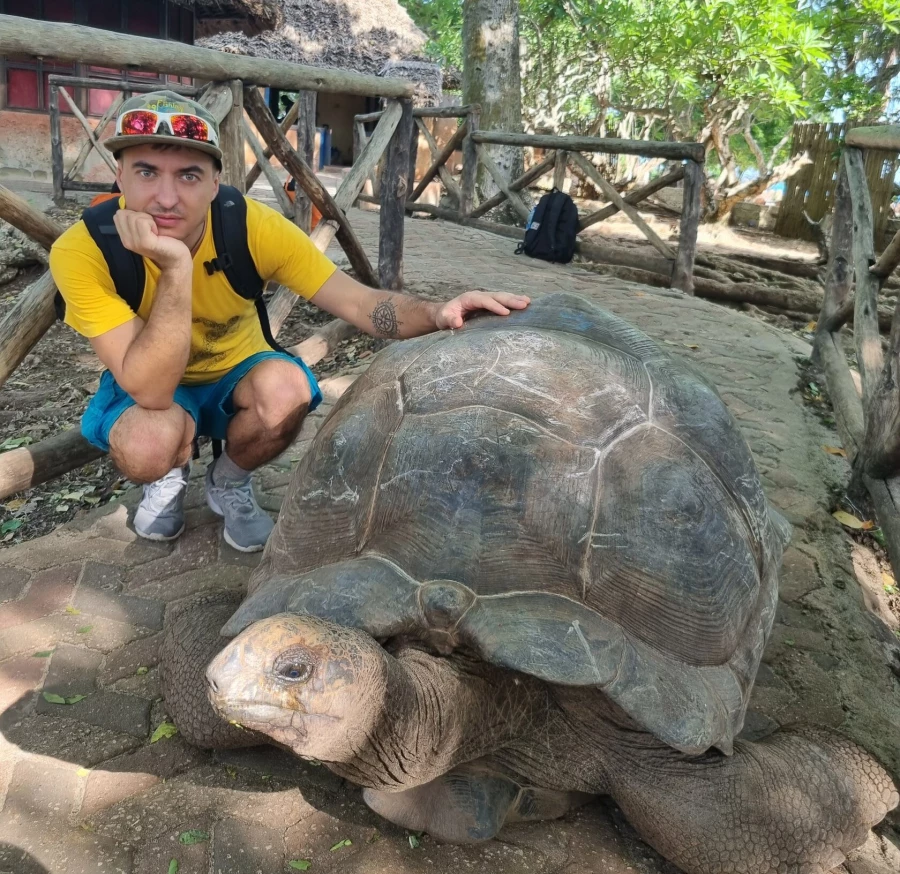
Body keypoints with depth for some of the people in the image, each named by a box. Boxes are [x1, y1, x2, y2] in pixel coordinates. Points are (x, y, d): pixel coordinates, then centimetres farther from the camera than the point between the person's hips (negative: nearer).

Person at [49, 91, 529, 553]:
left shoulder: (254, 227, -24)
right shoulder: (82, 251, -28)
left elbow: (359, 303, -24)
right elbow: (152, 392, -35)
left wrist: (437, 314, -44)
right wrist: (176, 267, -45)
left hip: (237, 374, 2)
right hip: (146, 386, -1)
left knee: (287, 387, -33)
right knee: (148, 444, -36)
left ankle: (229, 482, 1)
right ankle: (170, 474, 6)